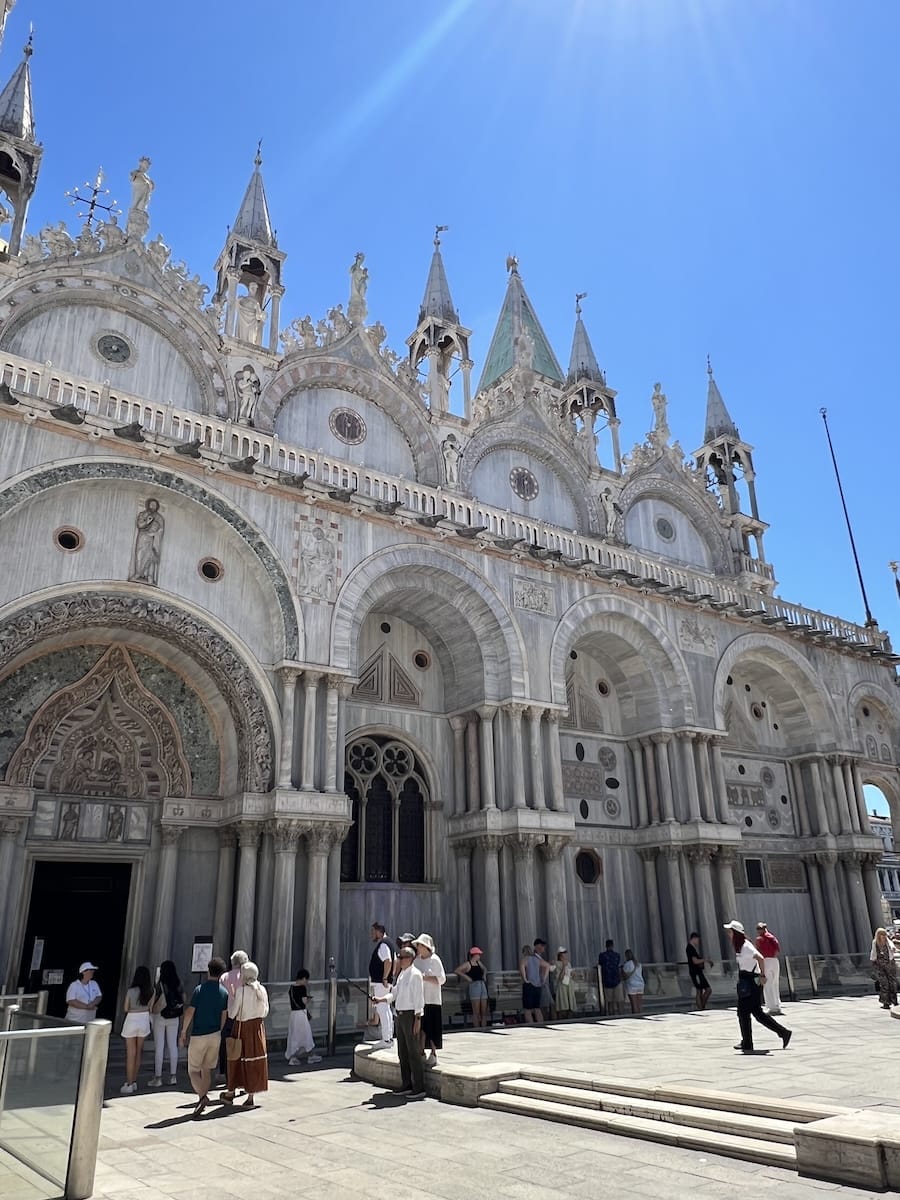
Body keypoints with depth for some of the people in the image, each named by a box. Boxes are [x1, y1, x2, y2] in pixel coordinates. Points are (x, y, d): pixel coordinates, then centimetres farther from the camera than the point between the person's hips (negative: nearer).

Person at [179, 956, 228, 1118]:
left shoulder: (199, 990, -12)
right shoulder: (224, 993, 1)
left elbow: (189, 1013, -13)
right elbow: (223, 1016, 7)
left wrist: (183, 1033, -2)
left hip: (198, 1036, -4)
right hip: (215, 1035, 4)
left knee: (193, 1071, 4)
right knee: (206, 1070, 17)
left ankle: (203, 1097, -15)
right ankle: (203, 1099, 20)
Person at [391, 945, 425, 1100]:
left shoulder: (415, 975, -13)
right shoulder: (401, 974, 12)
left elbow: (419, 998, -15)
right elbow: (395, 994, 19)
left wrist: (417, 1019, -17)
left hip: (410, 1015, -9)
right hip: (400, 1014, 9)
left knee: (414, 1052, -3)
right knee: (402, 1052, 15)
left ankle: (419, 1088, 5)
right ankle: (406, 1085, 27)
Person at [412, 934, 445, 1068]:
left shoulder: (434, 960, -7)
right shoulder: (416, 960, 10)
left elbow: (442, 979, -10)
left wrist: (425, 978, -19)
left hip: (431, 1000, -5)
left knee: (432, 1028, -1)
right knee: (420, 1028, 6)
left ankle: (433, 1055, 10)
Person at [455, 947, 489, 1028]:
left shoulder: (478, 962, 16)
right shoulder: (467, 964, -4)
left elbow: (485, 969, 35)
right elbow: (457, 971, -13)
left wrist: (484, 975, 16)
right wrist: (467, 977, -14)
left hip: (482, 985, 7)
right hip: (474, 985, -7)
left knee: (484, 1011, 6)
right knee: (476, 1012, -6)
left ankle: (483, 1028, 11)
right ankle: (477, 1029, -2)